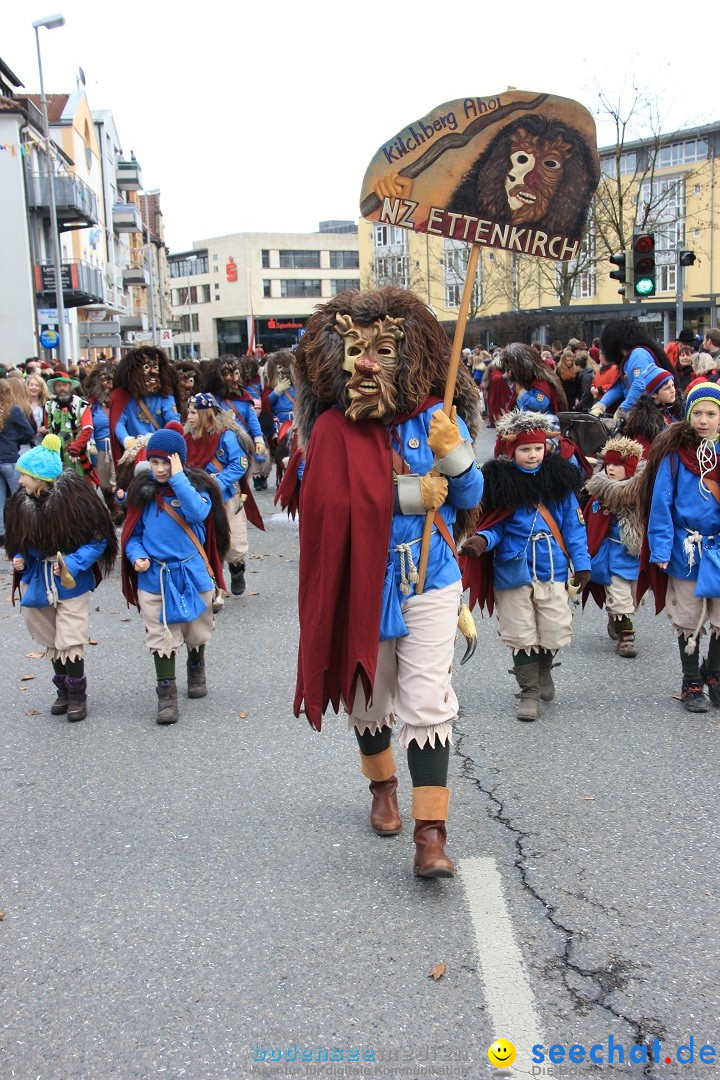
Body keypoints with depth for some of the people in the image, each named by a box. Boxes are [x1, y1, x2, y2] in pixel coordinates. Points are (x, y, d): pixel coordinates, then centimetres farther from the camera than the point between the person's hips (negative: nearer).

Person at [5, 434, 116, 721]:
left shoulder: (72, 499, -21)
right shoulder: (23, 503, -4)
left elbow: (99, 539, -15)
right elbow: (20, 542, 13)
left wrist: (73, 564, -25)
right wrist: (20, 560, -8)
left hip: (72, 584, -5)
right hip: (39, 585, 6)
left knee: (70, 641, -2)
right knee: (51, 642, 15)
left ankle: (78, 695, 16)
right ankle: (63, 691, 32)